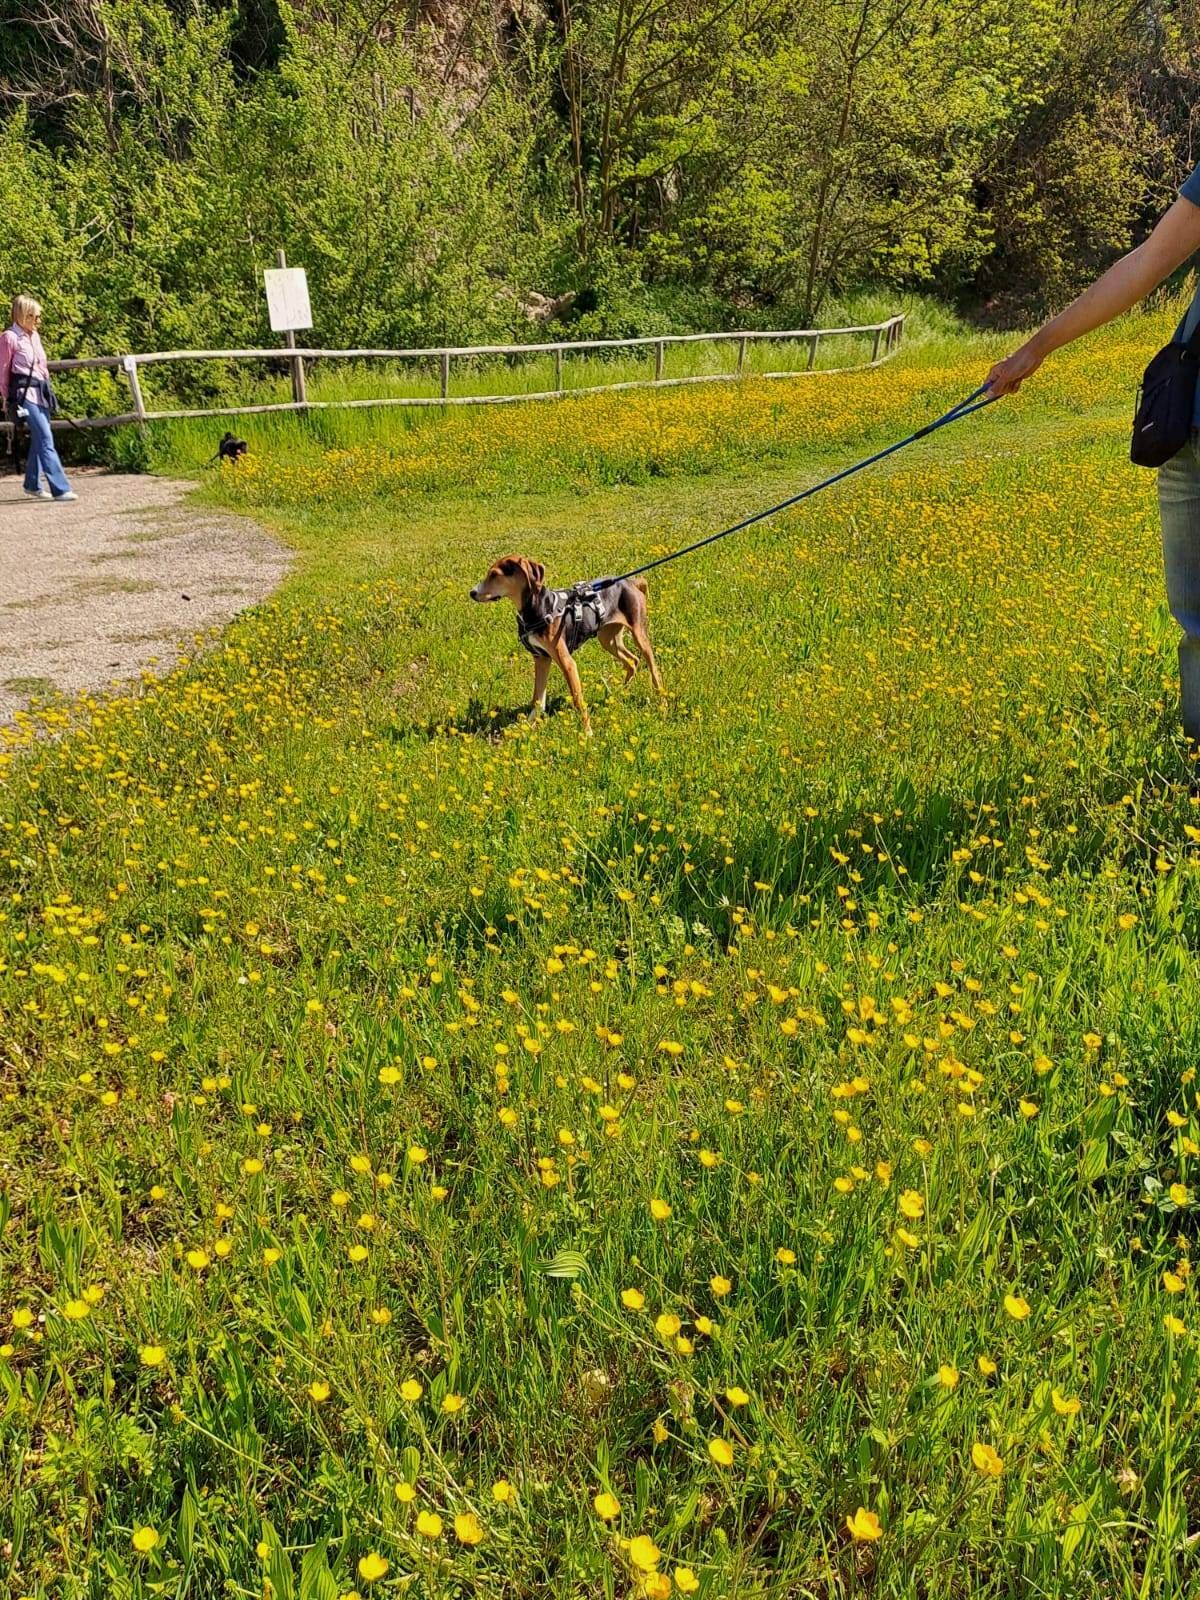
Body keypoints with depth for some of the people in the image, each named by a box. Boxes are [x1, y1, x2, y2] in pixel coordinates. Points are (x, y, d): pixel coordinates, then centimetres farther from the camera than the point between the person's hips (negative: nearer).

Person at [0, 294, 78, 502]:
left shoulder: (35, 336, 14)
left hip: (41, 392, 8)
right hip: (25, 393, -8)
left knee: (39, 439, 12)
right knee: (46, 439, -14)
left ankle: (32, 484, 25)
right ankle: (60, 488, -18)